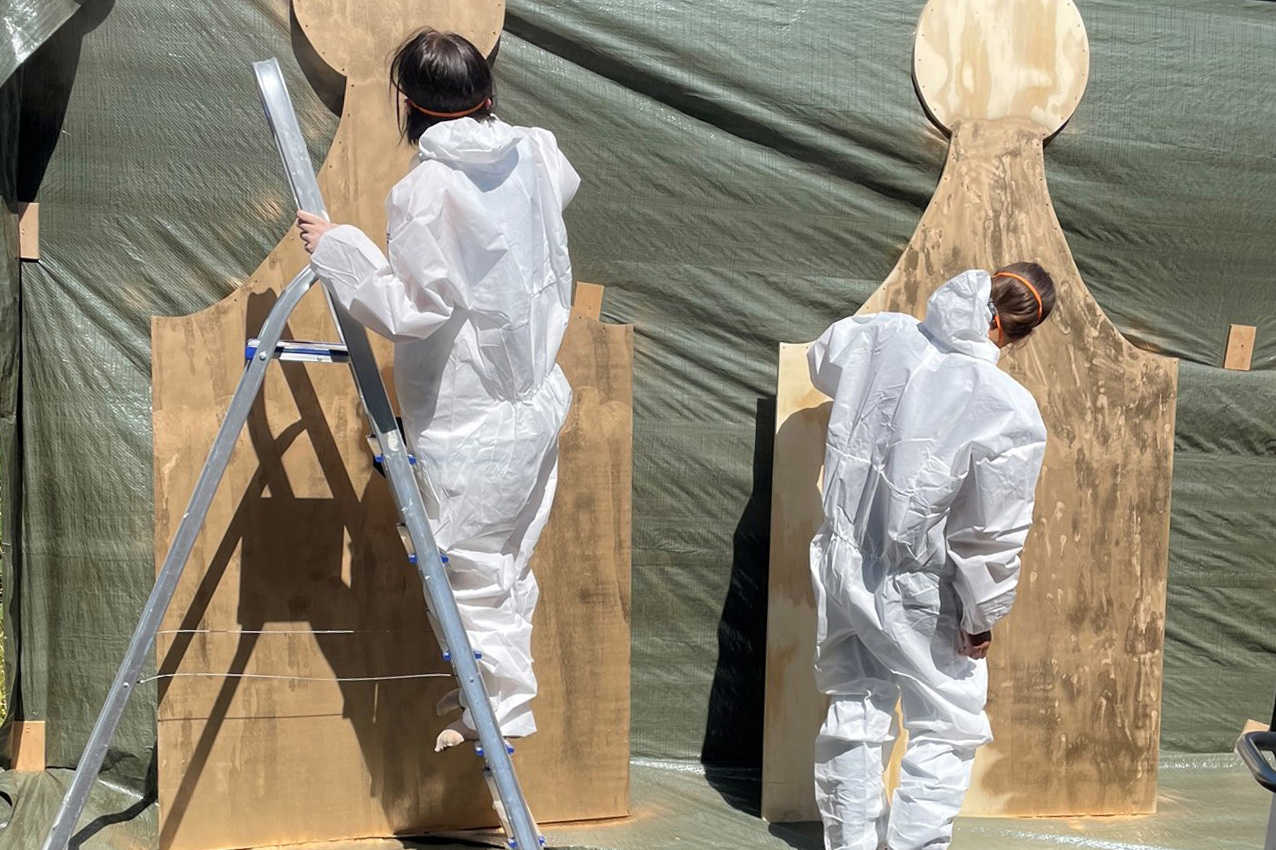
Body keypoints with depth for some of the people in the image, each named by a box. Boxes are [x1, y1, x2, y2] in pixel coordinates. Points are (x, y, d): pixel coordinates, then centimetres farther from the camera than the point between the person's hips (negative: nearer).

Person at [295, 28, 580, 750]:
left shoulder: (428, 189, -20)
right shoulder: (535, 154, 1)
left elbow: (413, 310, -20)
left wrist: (335, 248, -11)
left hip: (470, 422, -8)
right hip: (538, 398, 8)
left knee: (473, 569, 8)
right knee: (510, 562, 20)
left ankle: (505, 713, 20)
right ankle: (493, 690, 36)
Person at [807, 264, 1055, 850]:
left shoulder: (877, 335, -10)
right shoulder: (1010, 413, -24)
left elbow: (821, 360, 15)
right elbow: (992, 536, -18)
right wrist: (982, 618, -3)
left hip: (841, 562, 6)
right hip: (916, 594, -6)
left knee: (854, 719, 21)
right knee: (947, 732, 15)